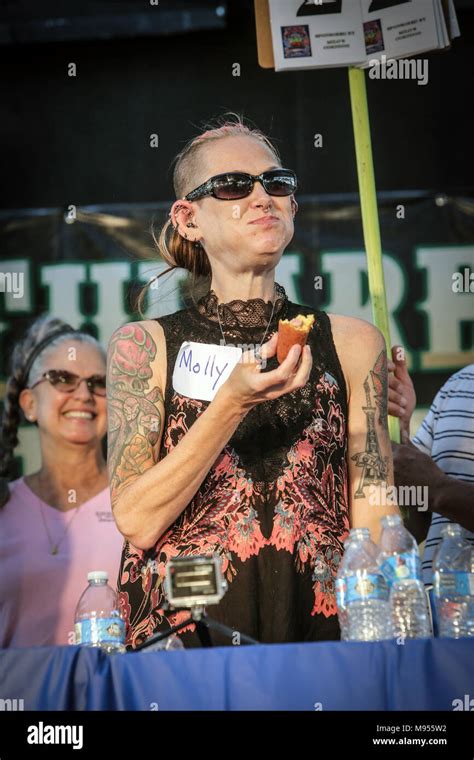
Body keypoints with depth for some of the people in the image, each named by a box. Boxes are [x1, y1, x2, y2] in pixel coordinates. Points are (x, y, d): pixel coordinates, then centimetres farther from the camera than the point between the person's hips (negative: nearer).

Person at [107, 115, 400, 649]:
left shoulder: (352, 343, 12)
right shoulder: (145, 345, 7)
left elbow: (373, 520, 8)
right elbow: (135, 520, -3)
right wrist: (233, 401, -12)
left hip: (319, 625, 2)